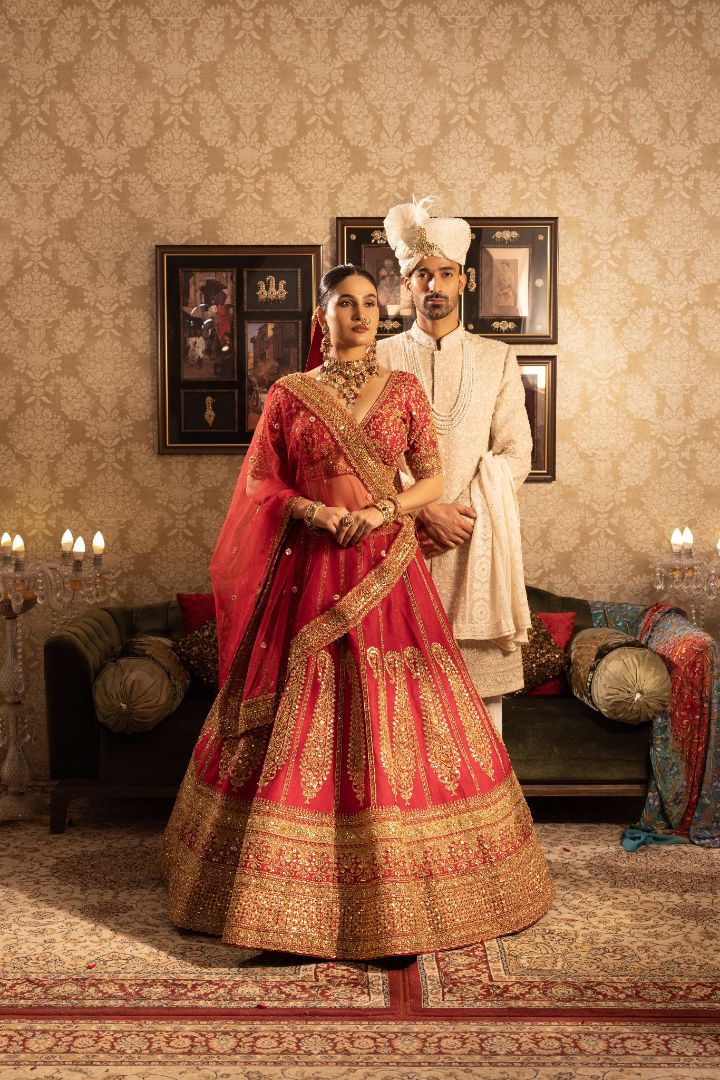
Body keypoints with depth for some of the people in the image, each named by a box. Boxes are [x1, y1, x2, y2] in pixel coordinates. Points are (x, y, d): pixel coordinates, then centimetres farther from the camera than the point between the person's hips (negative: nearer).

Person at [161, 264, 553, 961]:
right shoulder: (288, 394, 5)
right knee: (302, 721, 0)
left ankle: (400, 896, 15)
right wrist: (319, 513, -12)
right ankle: (302, 896, 15)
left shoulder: (404, 389, 8)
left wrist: (383, 509, -11)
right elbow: (261, 485, 4)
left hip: (387, 572, 1)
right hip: (311, 573, 0)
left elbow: (432, 481, 7)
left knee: (399, 720, 0)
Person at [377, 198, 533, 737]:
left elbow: (516, 454, 6)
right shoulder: (382, 359, 8)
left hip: (478, 539, 1)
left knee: (484, 683, 0)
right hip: (403, 537, -1)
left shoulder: (497, 359, 12)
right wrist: (425, 511, -11)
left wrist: (466, 512, -8)